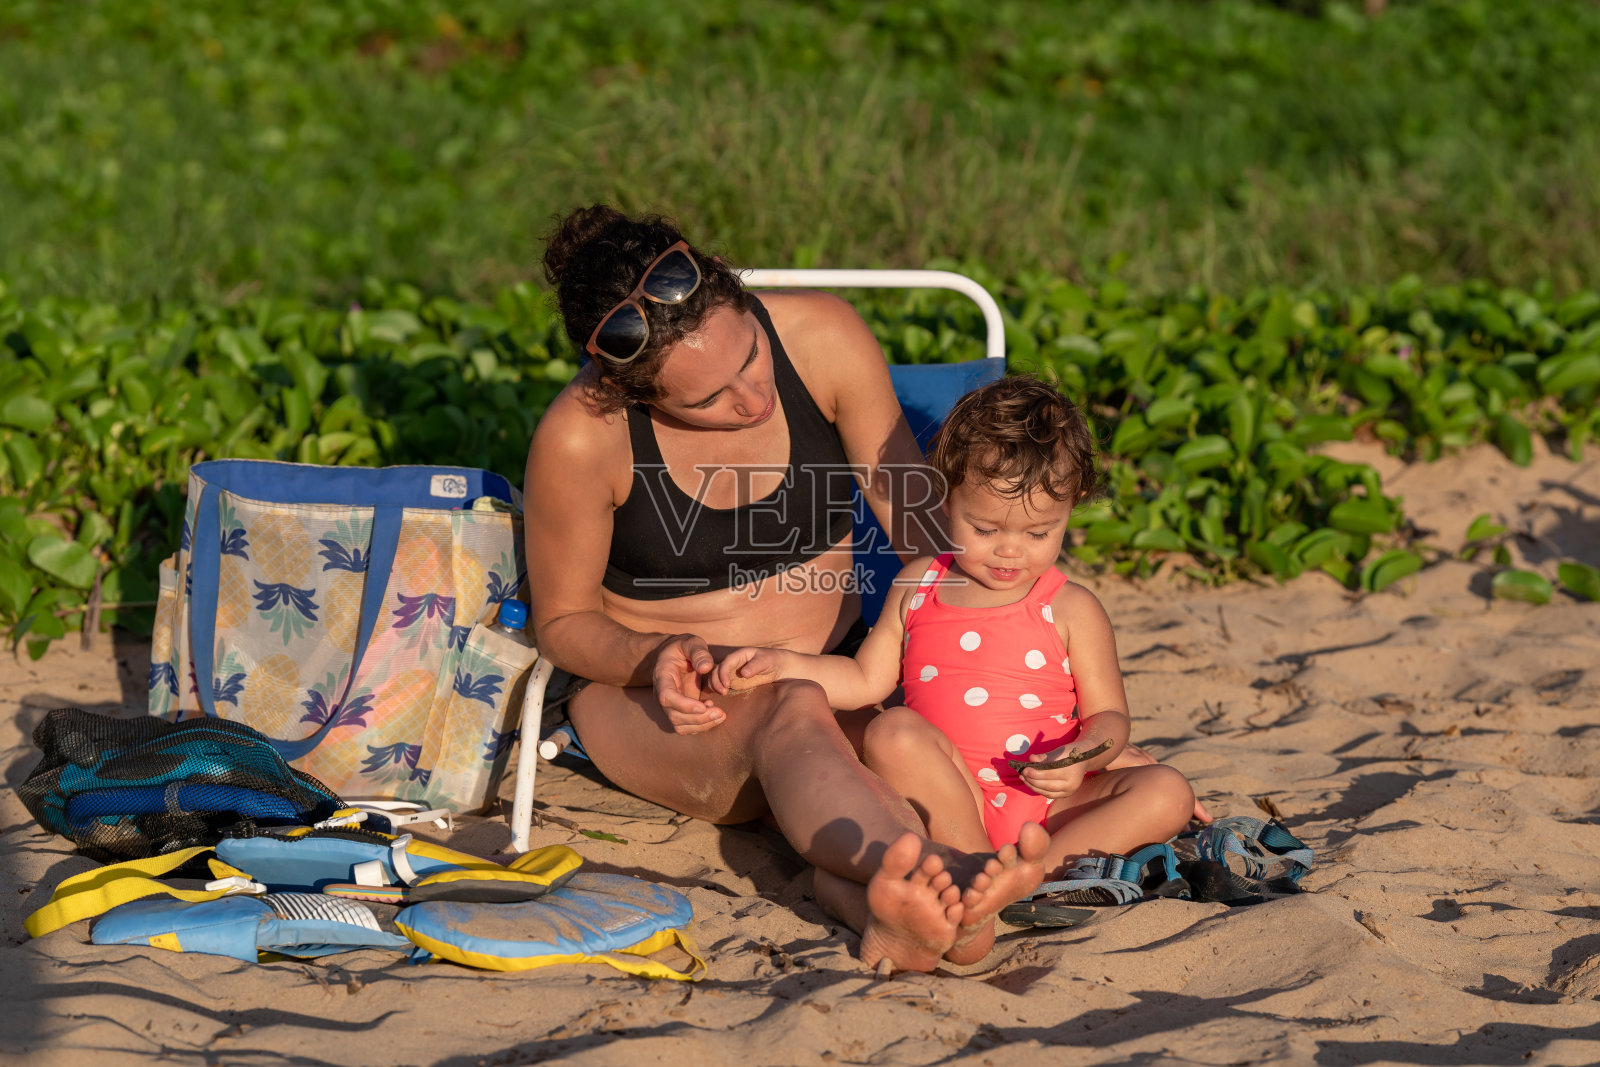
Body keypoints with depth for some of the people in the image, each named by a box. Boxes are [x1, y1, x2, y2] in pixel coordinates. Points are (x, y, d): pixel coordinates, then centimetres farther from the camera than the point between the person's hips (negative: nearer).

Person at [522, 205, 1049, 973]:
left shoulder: (824, 339, -13)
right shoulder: (581, 438, -20)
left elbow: (920, 524, -2)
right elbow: (563, 622, -4)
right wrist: (657, 657, -25)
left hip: (833, 673, 4)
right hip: (654, 698, -4)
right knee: (789, 711, -39)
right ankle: (946, 877, -67)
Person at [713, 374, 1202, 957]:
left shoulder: (1071, 611, 3)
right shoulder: (918, 586, 11)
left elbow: (1109, 716, 3)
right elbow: (866, 679, 16)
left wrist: (1083, 758, -20)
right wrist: (780, 664, 3)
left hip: (1048, 801, 0)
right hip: (948, 798, 0)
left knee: (1166, 791, -23)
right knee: (894, 732, -30)